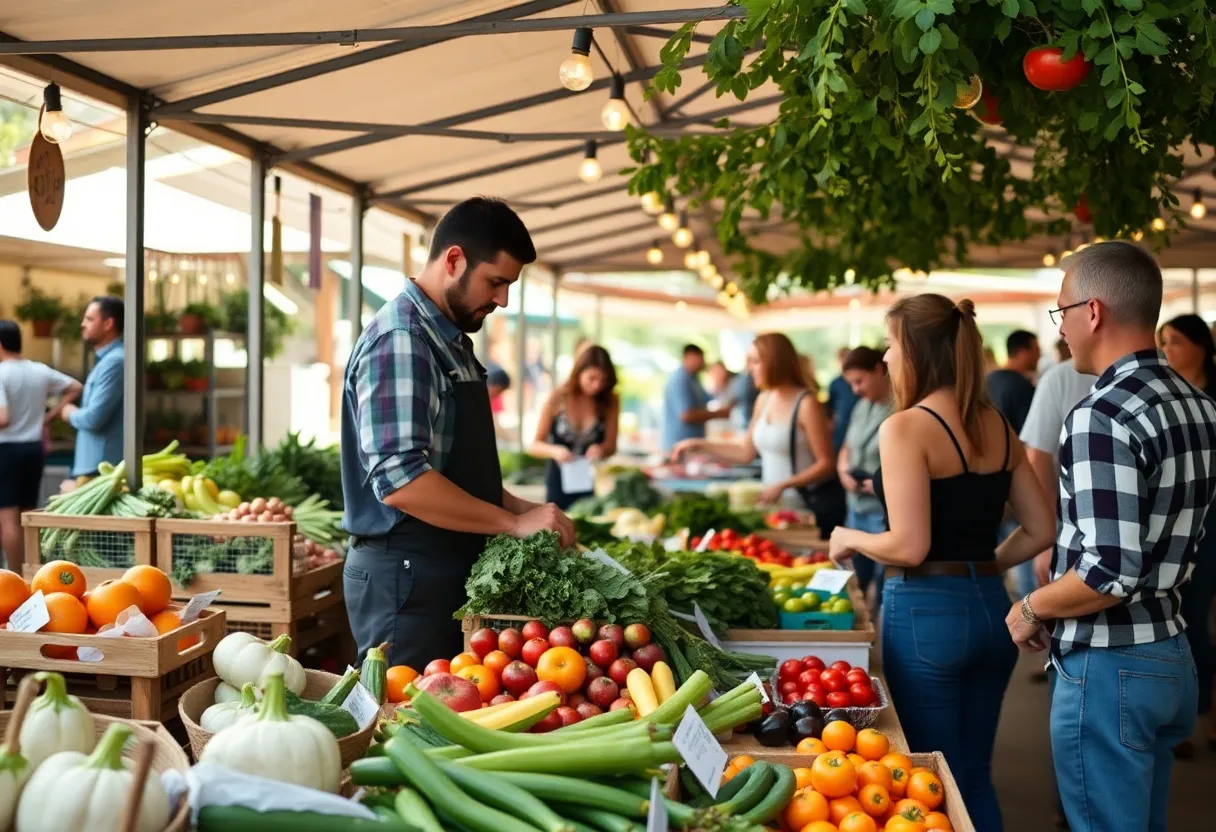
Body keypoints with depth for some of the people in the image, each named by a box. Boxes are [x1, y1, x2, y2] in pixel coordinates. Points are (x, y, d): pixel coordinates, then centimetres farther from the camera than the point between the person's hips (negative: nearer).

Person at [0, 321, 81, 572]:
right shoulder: (40, 371, 5)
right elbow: (74, 388, 15)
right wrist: (48, 416, 13)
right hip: (33, 448, 7)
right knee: (28, 516, 15)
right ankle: (28, 575, 19)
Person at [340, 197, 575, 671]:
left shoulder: (452, 342, 13)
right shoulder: (400, 340, -17)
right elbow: (400, 480, -26)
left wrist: (520, 507, 8)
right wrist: (514, 522, -20)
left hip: (450, 570, 9)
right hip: (406, 576, -9)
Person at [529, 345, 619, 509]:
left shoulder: (610, 402, -3)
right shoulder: (557, 399, -6)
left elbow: (611, 445, 2)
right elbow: (534, 445, -3)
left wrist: (601, 449, -21)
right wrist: (555, 451, -24)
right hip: (559, 481, 0)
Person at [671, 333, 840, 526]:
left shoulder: (805, 404, -16)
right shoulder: (764, 400, 7)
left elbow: (826, 464, -15)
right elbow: (746, 452, 16)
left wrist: (783, 485, -24)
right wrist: (700, 445, 12)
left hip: (807, 508, -6)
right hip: (773, 505, 6)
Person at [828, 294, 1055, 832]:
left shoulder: (906, 428, -13)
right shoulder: (998, 427, 7)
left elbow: (909, 546, -19)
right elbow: (1040, 531, 9)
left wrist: (849, 538, -2)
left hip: (926, 613, -7)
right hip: (991, 608, 7)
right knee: (975, 776, 18)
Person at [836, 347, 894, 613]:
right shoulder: (861, 408, 11)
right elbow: (846, 451, 23)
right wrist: (844, 471, 2)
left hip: (887, 512, -8)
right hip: (857, 508, 8)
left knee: (885, 590, -3)